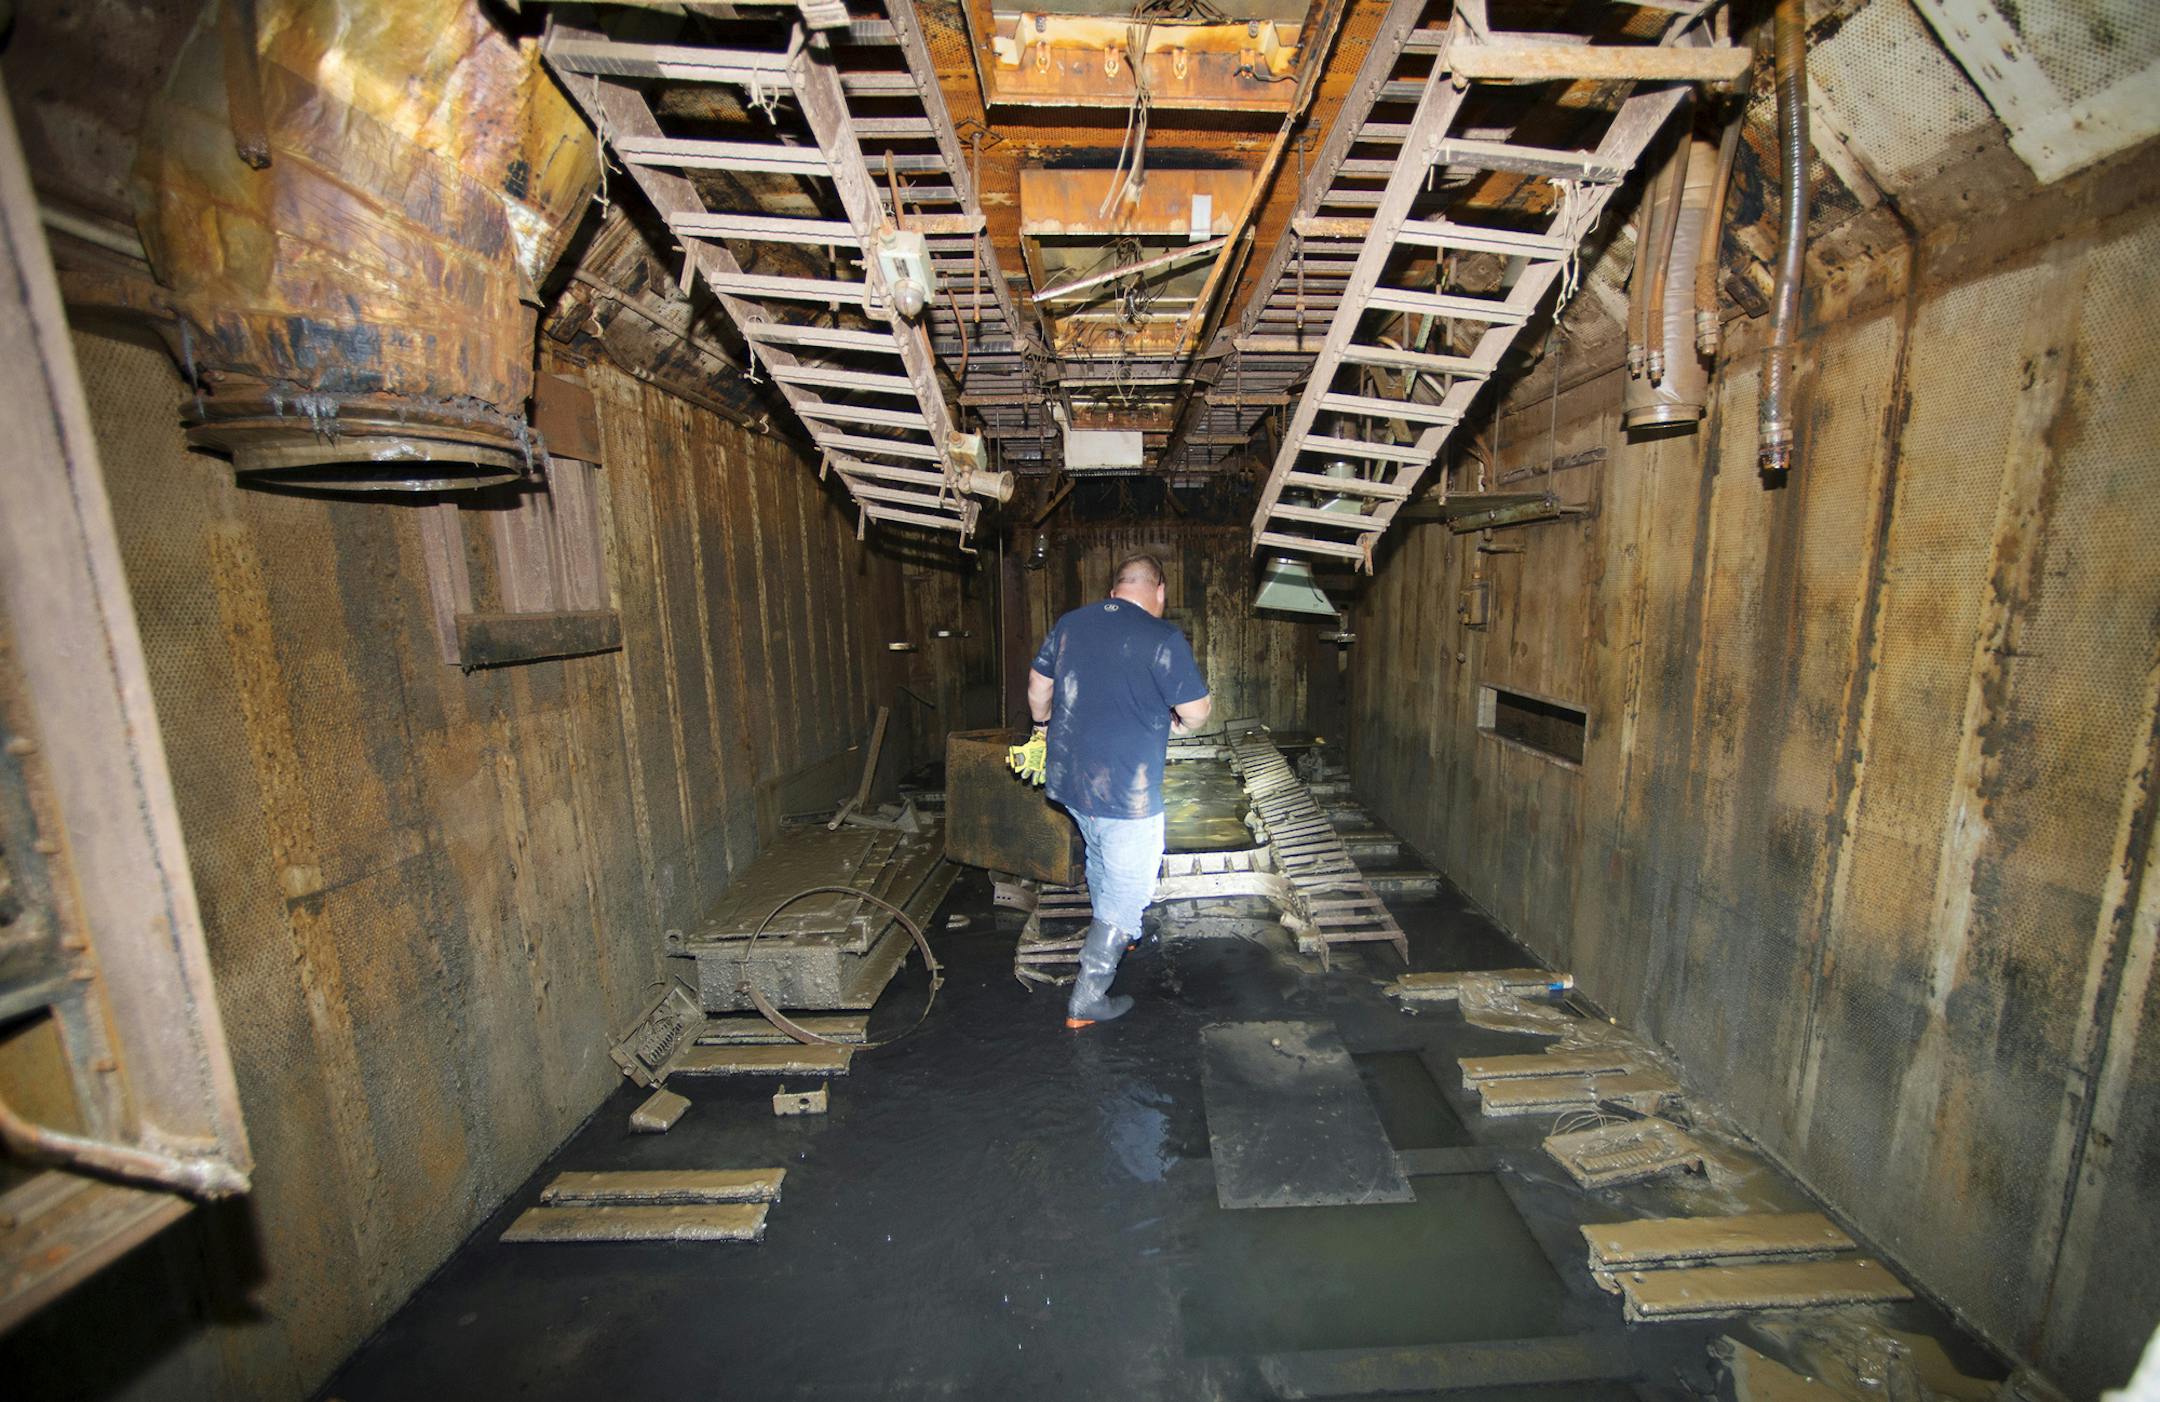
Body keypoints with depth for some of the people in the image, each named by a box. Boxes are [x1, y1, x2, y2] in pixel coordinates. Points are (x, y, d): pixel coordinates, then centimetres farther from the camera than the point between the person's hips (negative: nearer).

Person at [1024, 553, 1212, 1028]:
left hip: (1068, 777, 7)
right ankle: (1087, 1001, 14)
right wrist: (1179, 726, 11)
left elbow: (1037, 686, 12)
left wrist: (1043, 724, 31)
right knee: (1128, 890, 8)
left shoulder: (1069, 623, 4)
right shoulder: (1164, 638, -14)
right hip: (1126, 791, -7)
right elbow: (1196, 711, -11)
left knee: (1101, 860, 29)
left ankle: (1114, 940, 50)